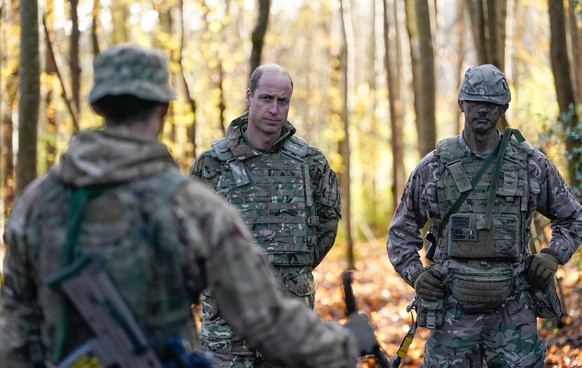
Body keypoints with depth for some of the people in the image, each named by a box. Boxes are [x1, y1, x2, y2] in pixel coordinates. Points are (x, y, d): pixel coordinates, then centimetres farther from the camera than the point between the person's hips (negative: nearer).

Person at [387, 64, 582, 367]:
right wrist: (414, 274, -3)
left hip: (513, 311, 0)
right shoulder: (433, 167, 3)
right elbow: (401, 230, 13)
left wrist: (553, 255, -1)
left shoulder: (532, 164, 4)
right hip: (453, 311, 0)